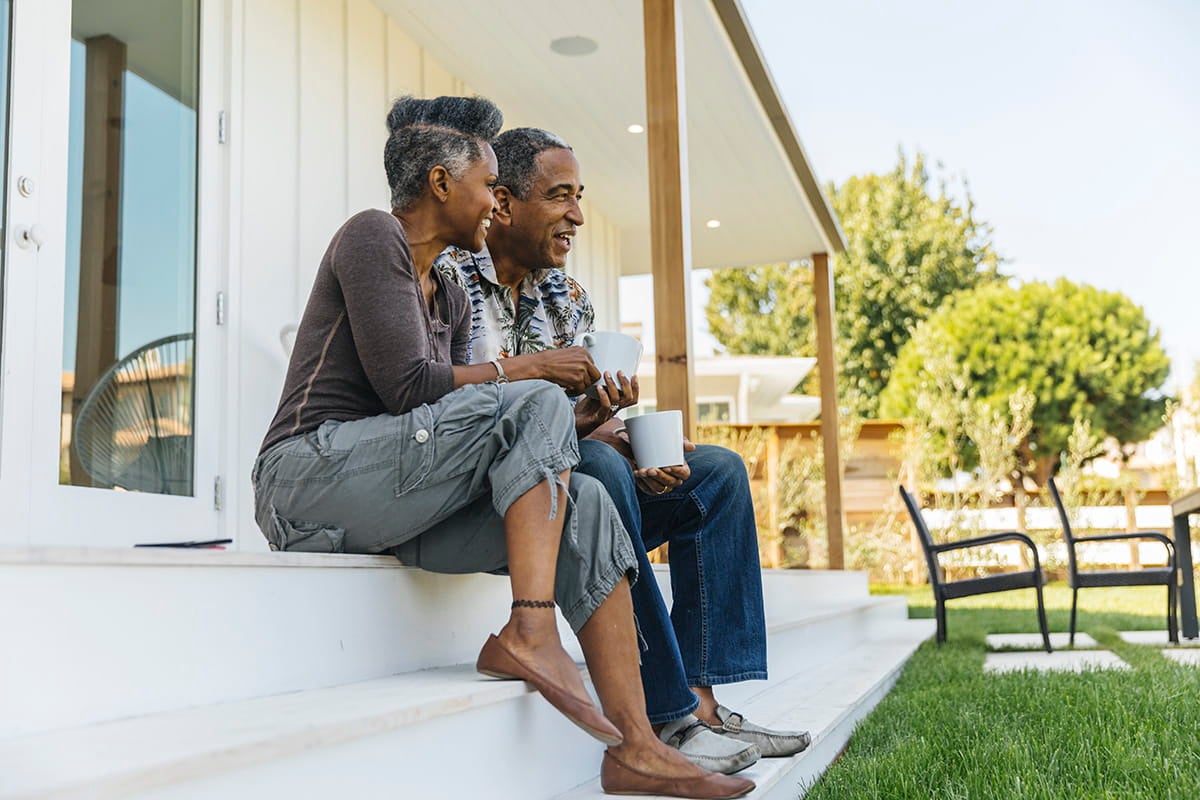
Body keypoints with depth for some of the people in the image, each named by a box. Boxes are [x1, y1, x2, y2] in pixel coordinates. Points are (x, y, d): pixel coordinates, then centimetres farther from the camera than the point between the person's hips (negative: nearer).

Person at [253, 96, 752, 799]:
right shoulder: (373, 235, -4)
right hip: (314, 471, -8)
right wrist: (524, 369, -7)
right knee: (534, 404, -22)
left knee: (586, 504, -11)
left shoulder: (450, 299, 23)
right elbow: (407, 387, -16)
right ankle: (529, 632, -28)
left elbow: (444, 420, 13)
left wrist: (579, 424, 1)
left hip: (396, 507, 8)